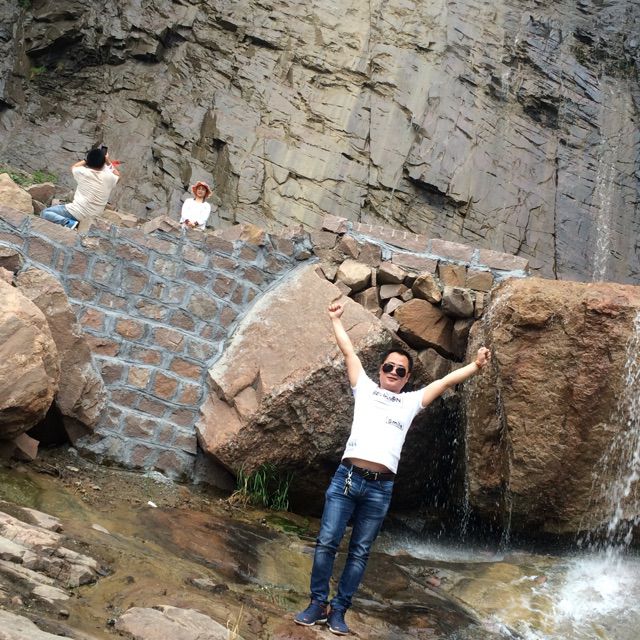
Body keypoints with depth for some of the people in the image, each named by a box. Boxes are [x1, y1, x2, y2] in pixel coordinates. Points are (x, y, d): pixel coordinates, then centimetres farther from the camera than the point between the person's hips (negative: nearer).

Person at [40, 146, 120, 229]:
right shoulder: (109, 177, -8)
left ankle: (69, 223, -16)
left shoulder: (83, 172, -11)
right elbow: (117, 176, 19)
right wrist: (108, 161, 20)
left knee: (44, 213, 3)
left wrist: (88, 159, 20)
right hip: (95, 216, 6)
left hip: (78, 213, -6)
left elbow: (73, 167, 15)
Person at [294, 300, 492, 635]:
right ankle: (318, 604, 11)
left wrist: (476, 366, 12)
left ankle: (338, 610, 15)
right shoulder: (365, 388, 16)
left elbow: (447, 381, 18)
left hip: (380, 486, 1)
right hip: (346, 477, -1)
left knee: (359, 552, 6)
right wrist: (336, 319, 21)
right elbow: (348, 352, 18)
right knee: (326, 543, -2)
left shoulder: (412, 401, 19)